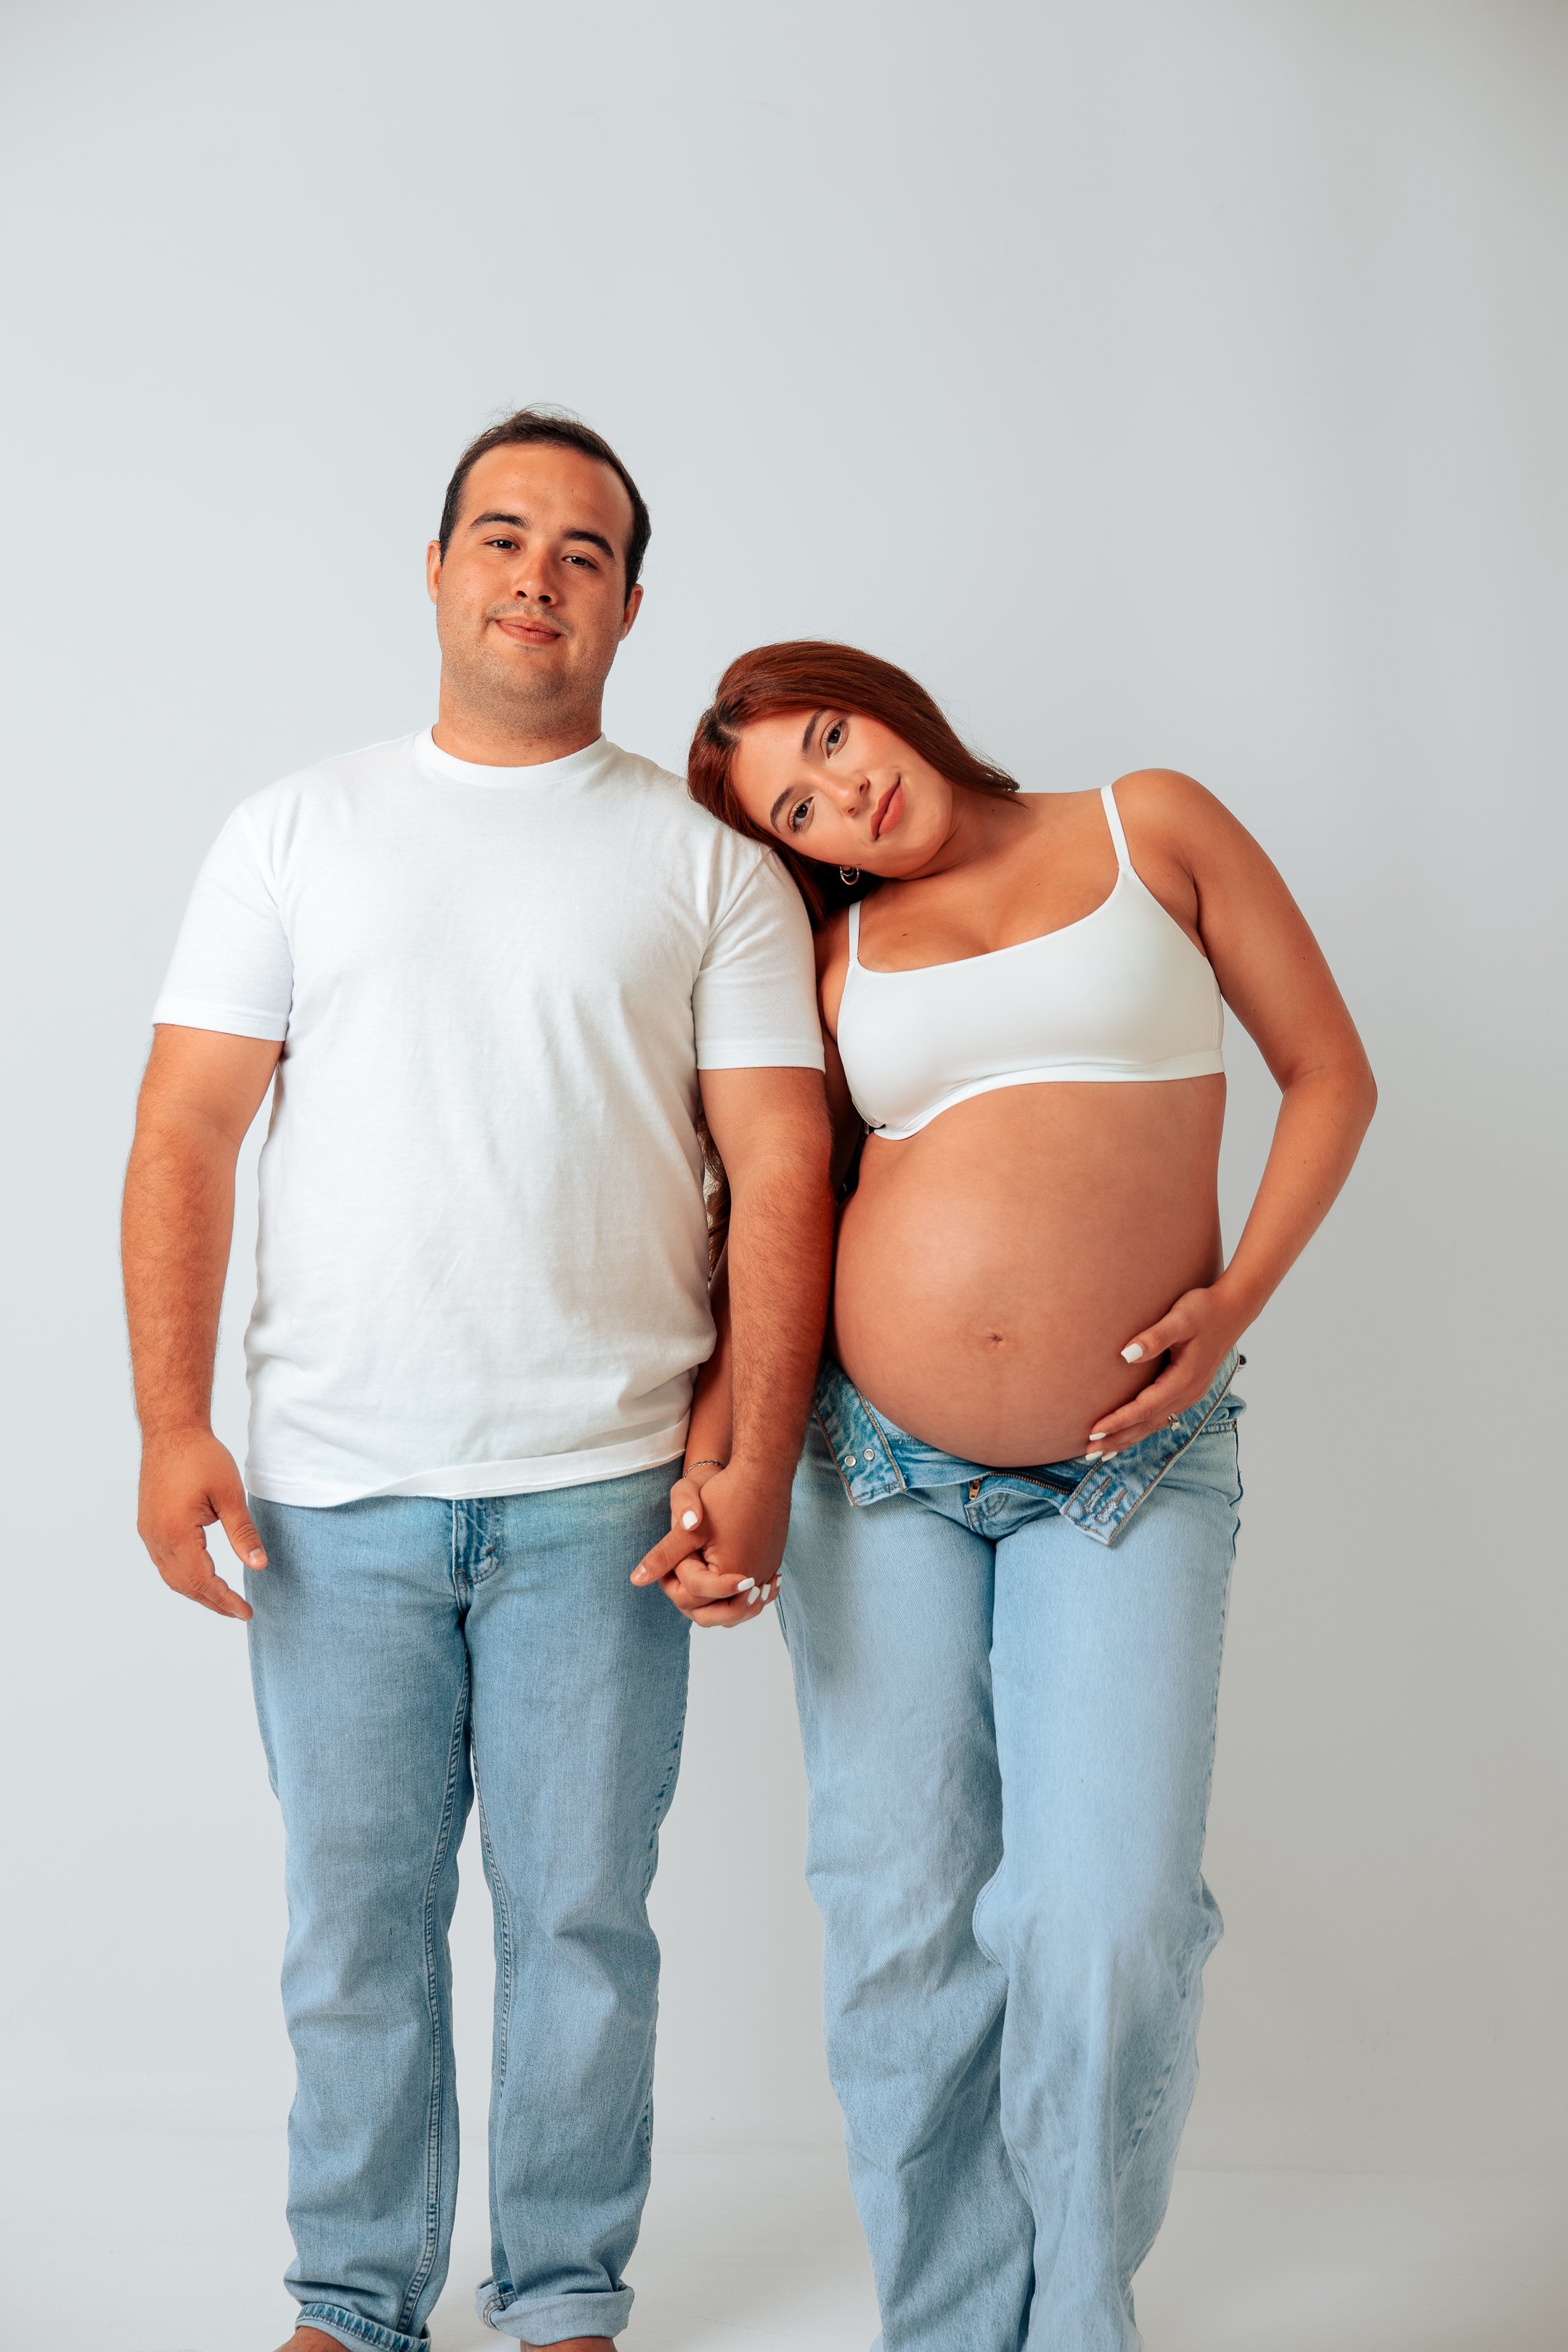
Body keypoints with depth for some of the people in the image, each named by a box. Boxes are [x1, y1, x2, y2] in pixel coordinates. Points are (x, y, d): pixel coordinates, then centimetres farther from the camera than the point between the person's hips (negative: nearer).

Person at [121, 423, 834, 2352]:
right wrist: (170, 1424, -4)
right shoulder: (297, 831, 9)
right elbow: (184, 1133, 5)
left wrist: (759, 1458, -8)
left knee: (580, 1911, 8)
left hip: (597, 1488, 0)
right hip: (331, 1486, 1)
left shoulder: (708, 863, 6)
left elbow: (780, 1170, 1)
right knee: (356, 1916, 9)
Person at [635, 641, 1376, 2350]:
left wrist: (1238, 1299, -5)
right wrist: (710, 1467, -5)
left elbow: (1330, 1074, 9)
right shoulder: (836, 953, 11)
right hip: (878, 1469, 2)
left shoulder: (1152, 828, 8)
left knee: (1107, 1933, -11)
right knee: (904, 1934, 2)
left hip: (1127, 1472, -2)